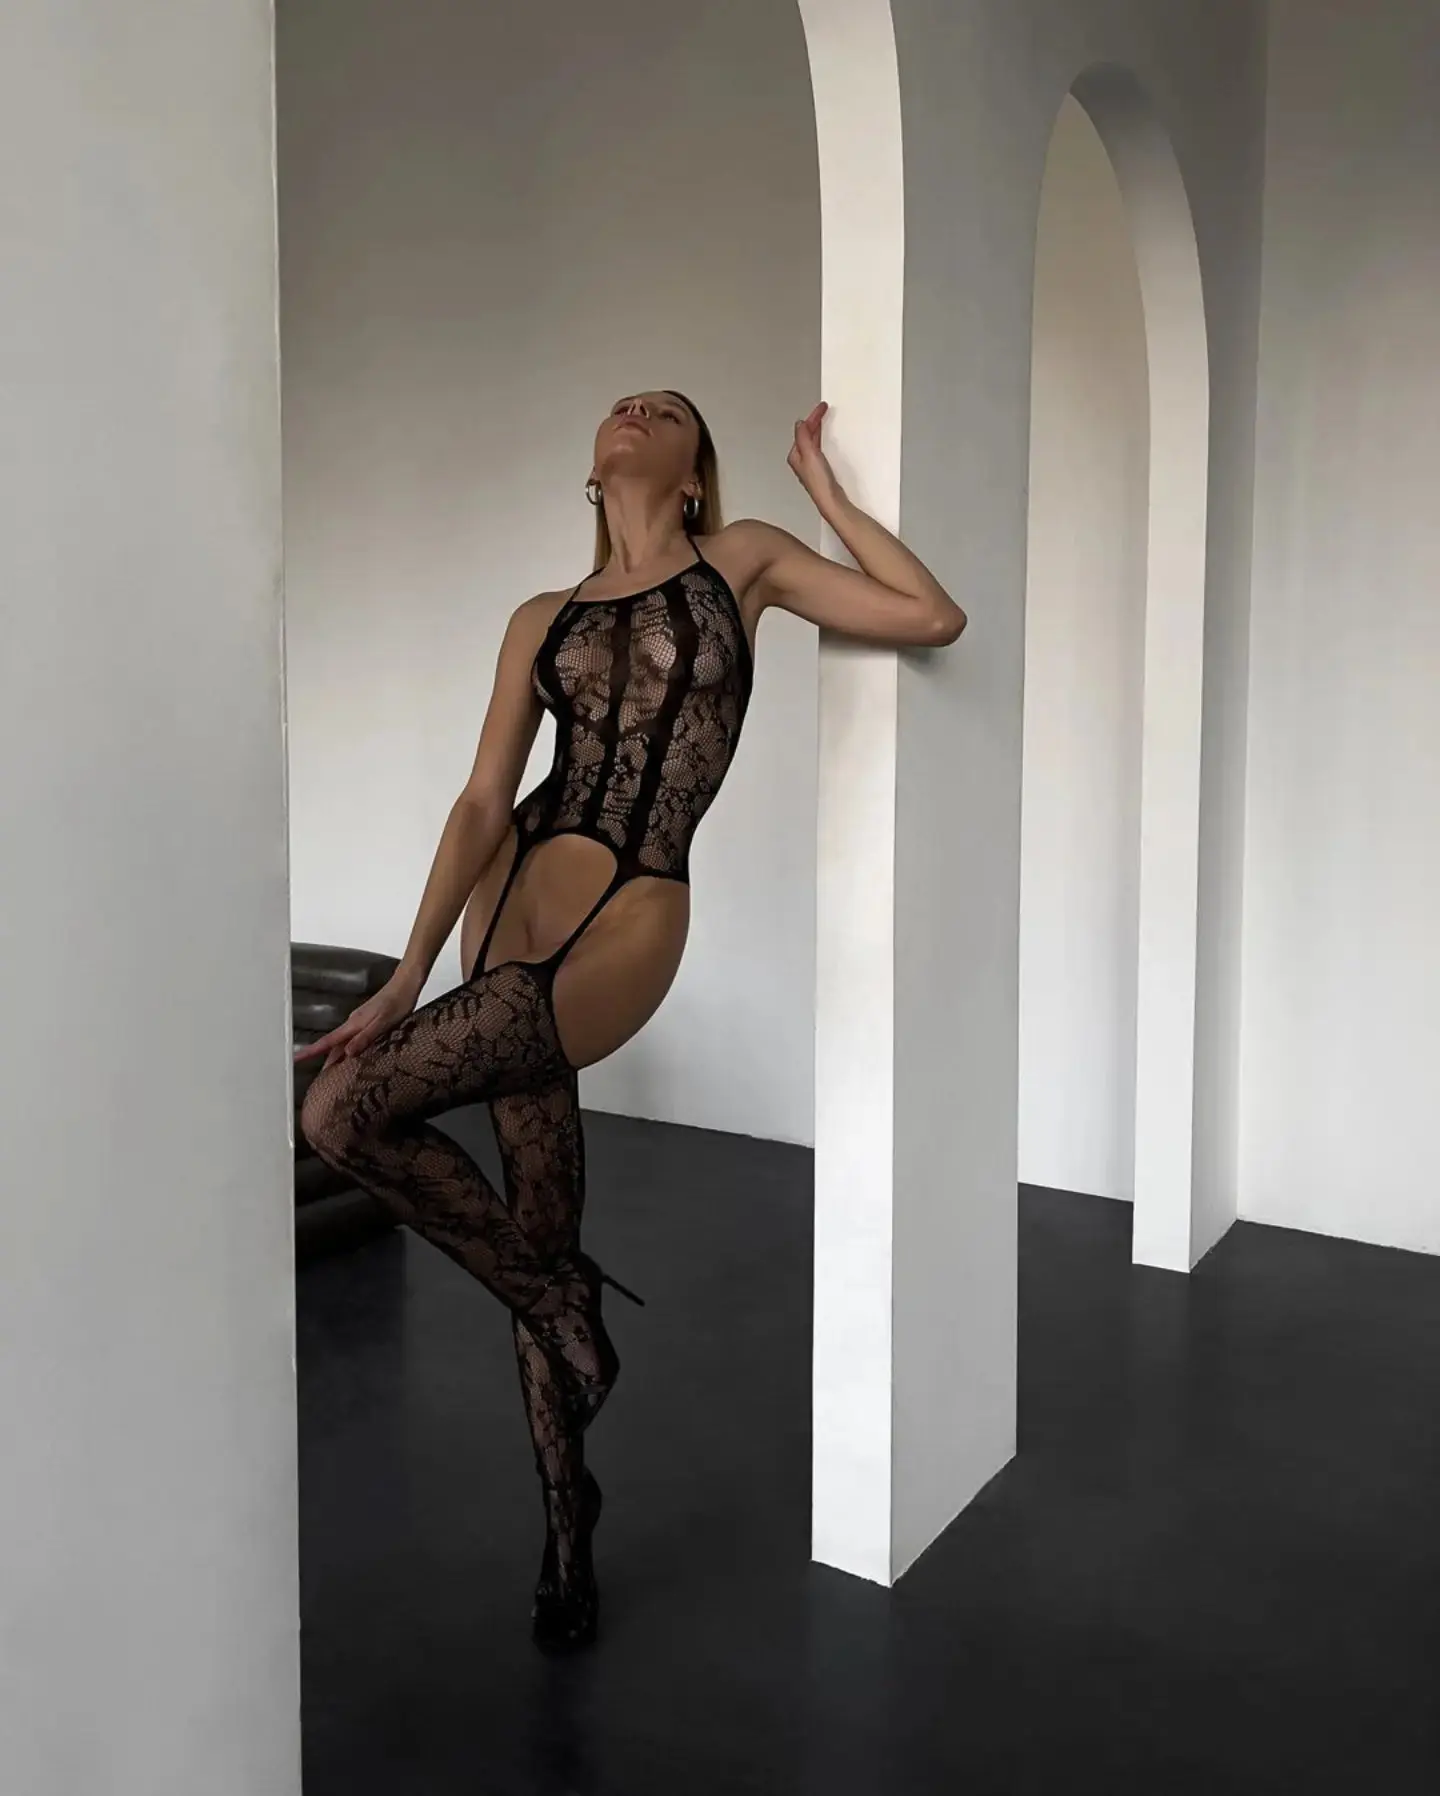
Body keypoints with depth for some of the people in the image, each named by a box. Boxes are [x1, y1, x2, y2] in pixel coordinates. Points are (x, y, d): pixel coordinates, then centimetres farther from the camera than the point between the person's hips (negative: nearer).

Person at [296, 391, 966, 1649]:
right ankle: (567, 1529, 26)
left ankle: (560, 1303, 4)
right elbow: (483, 804, 6)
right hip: (509, 906, 4)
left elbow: (935, 619, 2)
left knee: (341, 1112, -18)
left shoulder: (742, 561, 7)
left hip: (623, 925, -4)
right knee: (541, 1221, 7)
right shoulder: (542, 621, 13)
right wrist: (408, 978, -2)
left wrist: (824, 490, 4)